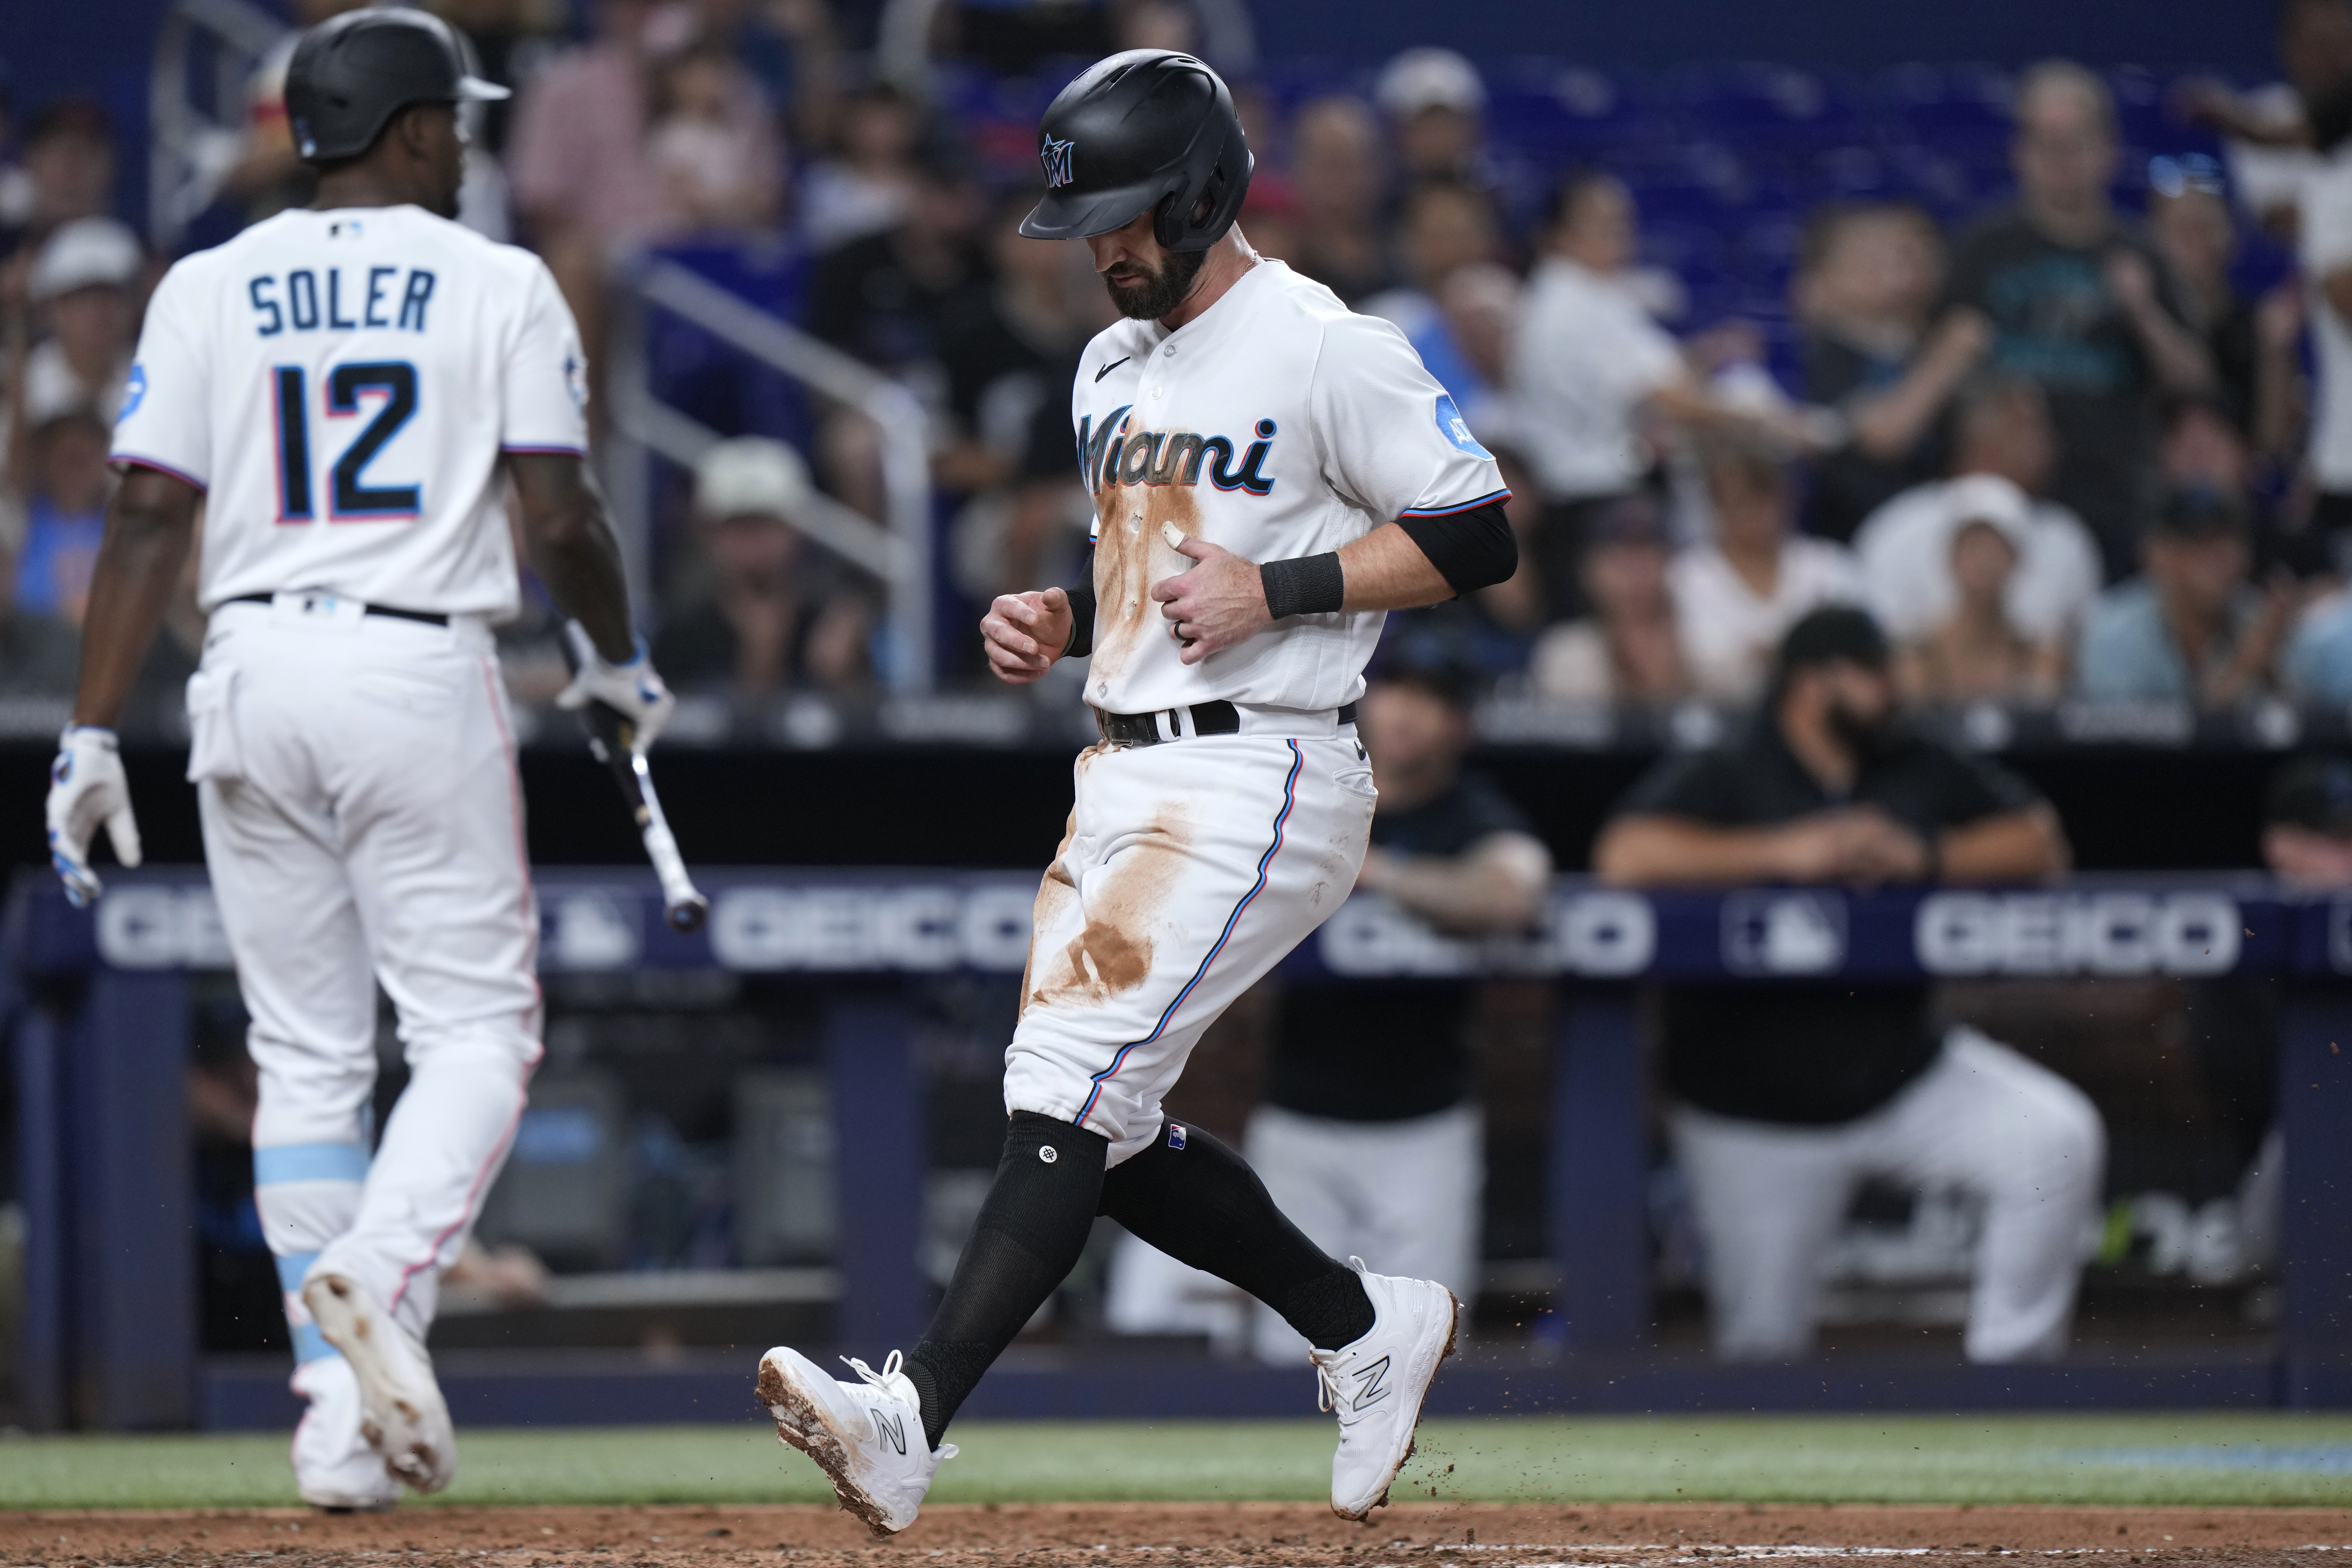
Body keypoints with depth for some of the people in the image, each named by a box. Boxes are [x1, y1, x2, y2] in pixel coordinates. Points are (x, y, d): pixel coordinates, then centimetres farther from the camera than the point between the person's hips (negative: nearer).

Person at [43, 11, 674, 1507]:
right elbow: (561, 513, -4)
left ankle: (340, 1419, 7)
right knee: (476, 1027, 4)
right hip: (423, 674, -3)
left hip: (254, 676, 3)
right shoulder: (500, 287, 0)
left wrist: (92, 738, 0)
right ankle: (377, 1278, -25)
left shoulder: (210, 288, 7)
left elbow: (152, 515, 0)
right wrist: (620, 661, 14)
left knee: (308, 1052, 10)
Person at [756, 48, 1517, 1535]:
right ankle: (1367, 1325, 25)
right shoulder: (1115, 367, 16)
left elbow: (1479, 535, -11)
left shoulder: (1326, 351, -10)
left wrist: (1277, 591, -19)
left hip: (1257, 782, -9)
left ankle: (914, 1419, -28)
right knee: (1097, 1131, 7)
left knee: (1072, 1084, -19)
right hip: (1124, 779, 9)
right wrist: (1060, 620, 7)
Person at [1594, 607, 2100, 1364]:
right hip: (1758, 1115, -3)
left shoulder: (1926, 775, 9)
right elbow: (1626, 856, -22)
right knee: (1760, 1343, 0)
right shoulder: (1722, 780, -4)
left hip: (1902, 1070, 3)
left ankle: (2009, 1365, -10)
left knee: (2061, 1138, -20)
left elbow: (2040, 842, 2)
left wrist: (1924, 857, -14)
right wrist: (1784, 852, -26)